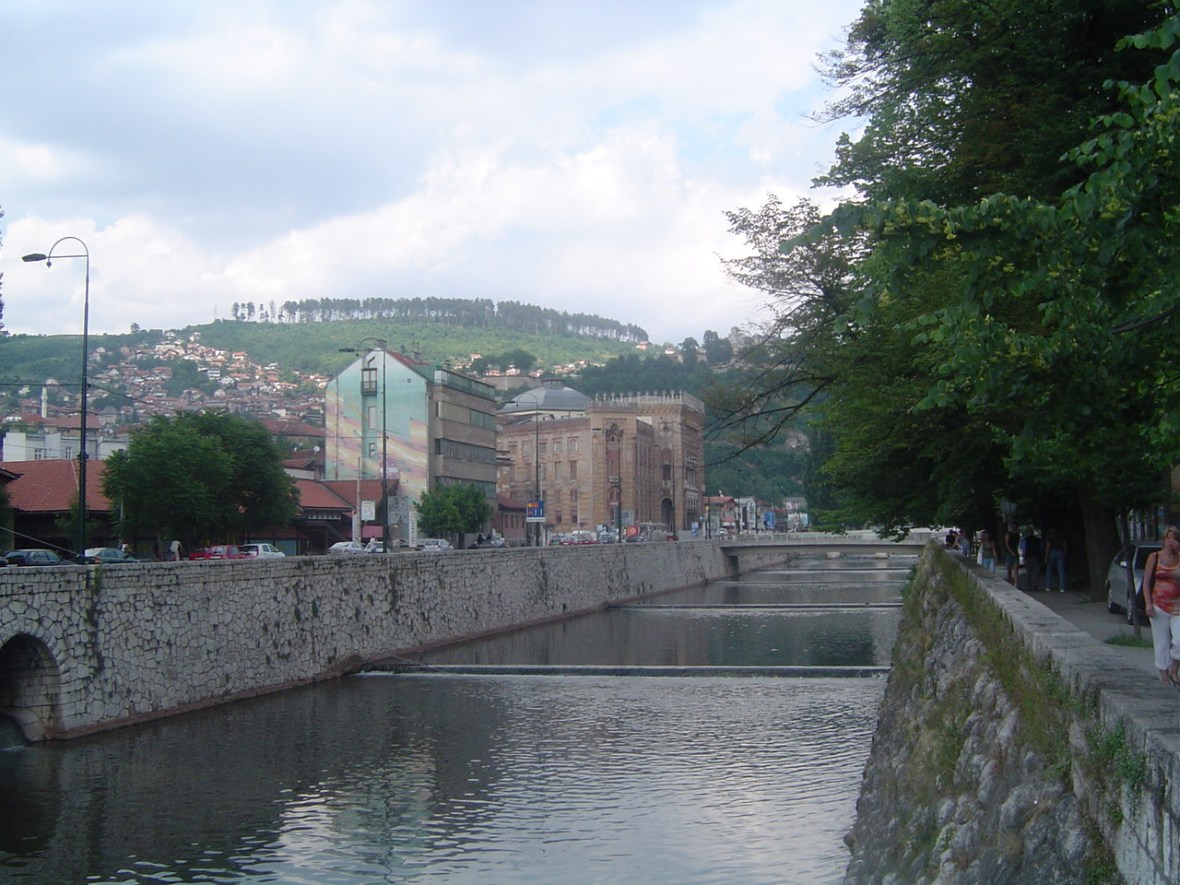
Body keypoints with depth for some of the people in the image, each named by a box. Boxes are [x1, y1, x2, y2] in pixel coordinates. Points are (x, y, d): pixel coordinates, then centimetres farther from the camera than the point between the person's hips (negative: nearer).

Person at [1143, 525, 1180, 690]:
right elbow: (1146, 582, 0)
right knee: (1162, 642, 3)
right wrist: (1148, 603, -8)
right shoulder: (1155, 557, 2)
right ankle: (1163, 674, 17)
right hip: (1159, 606, -1)